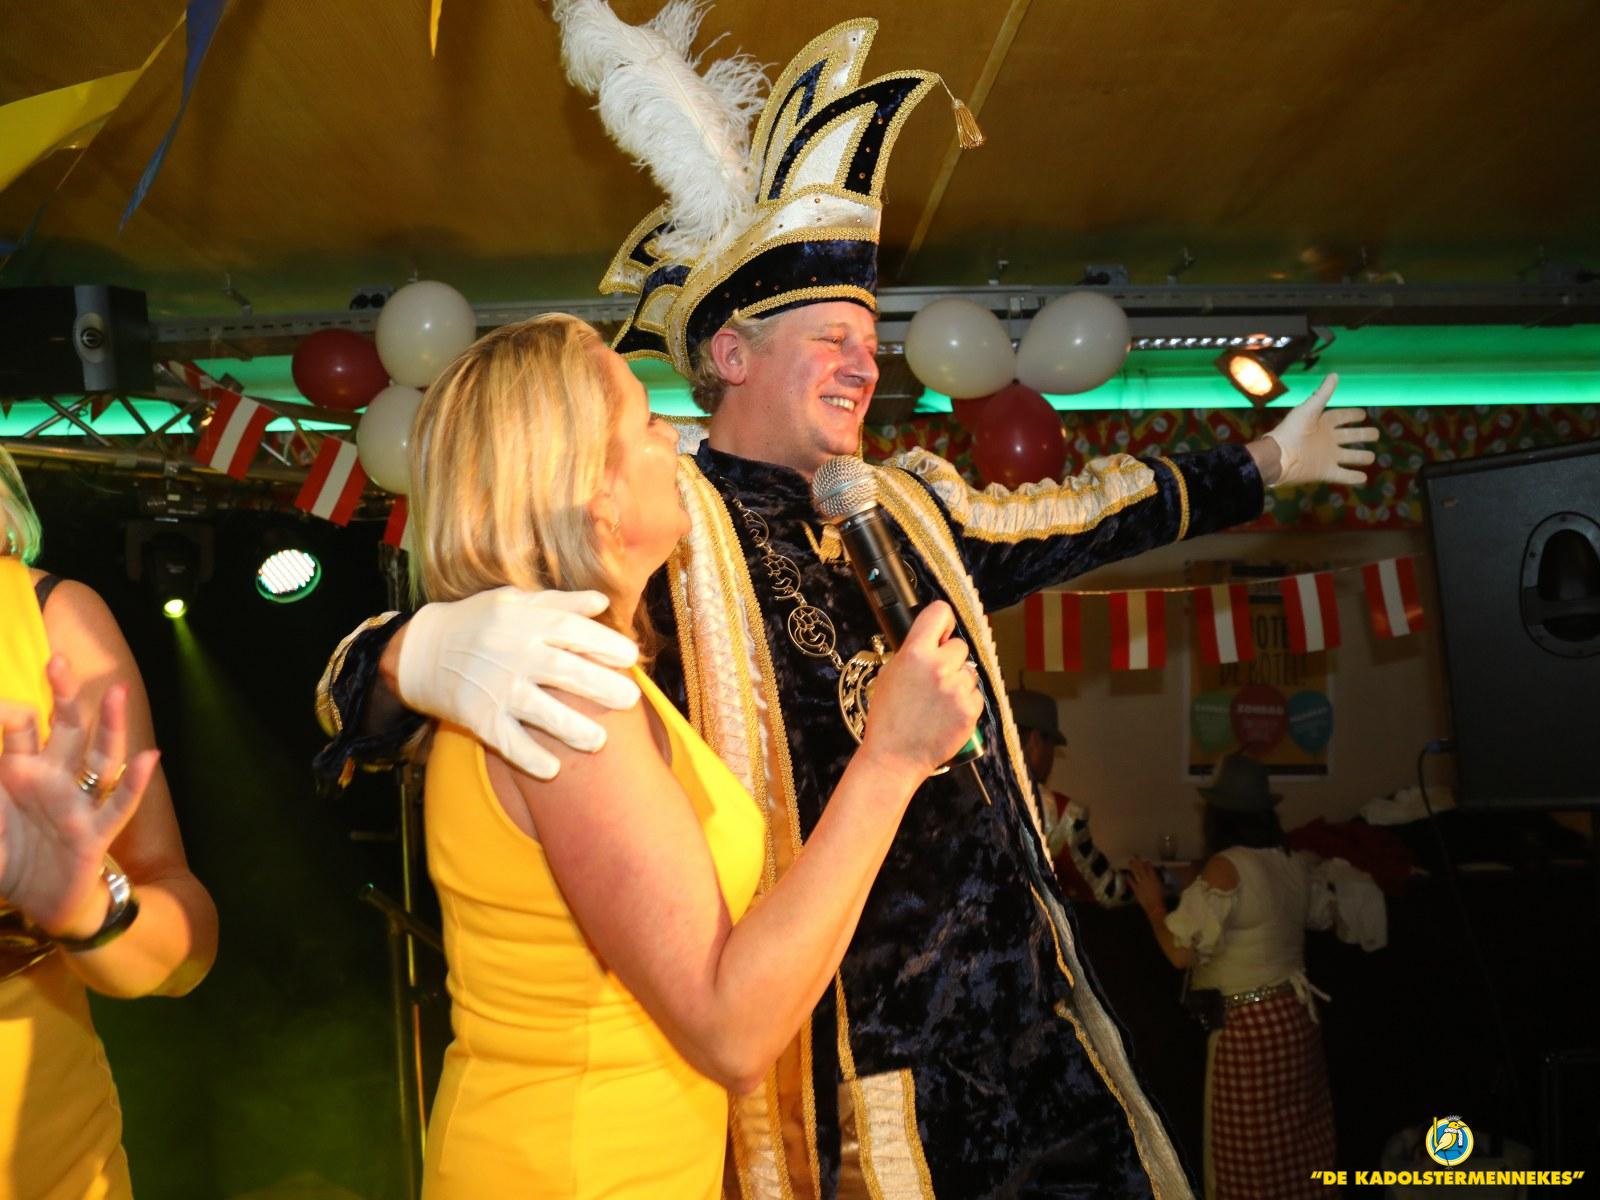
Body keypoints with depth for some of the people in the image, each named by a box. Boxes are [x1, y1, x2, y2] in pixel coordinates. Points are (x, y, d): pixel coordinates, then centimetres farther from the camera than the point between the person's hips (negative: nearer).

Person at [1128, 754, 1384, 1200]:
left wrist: (1153, 905, -5)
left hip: (1248, 1026, -8)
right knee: (1299, 1143, 18)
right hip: (1296, 1013, 8)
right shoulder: (1293, 862, 3)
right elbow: (1327, 912, 23)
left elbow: (1181, 952, -20)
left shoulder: (1224, 867, -19)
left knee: (1250, 1156, 5)